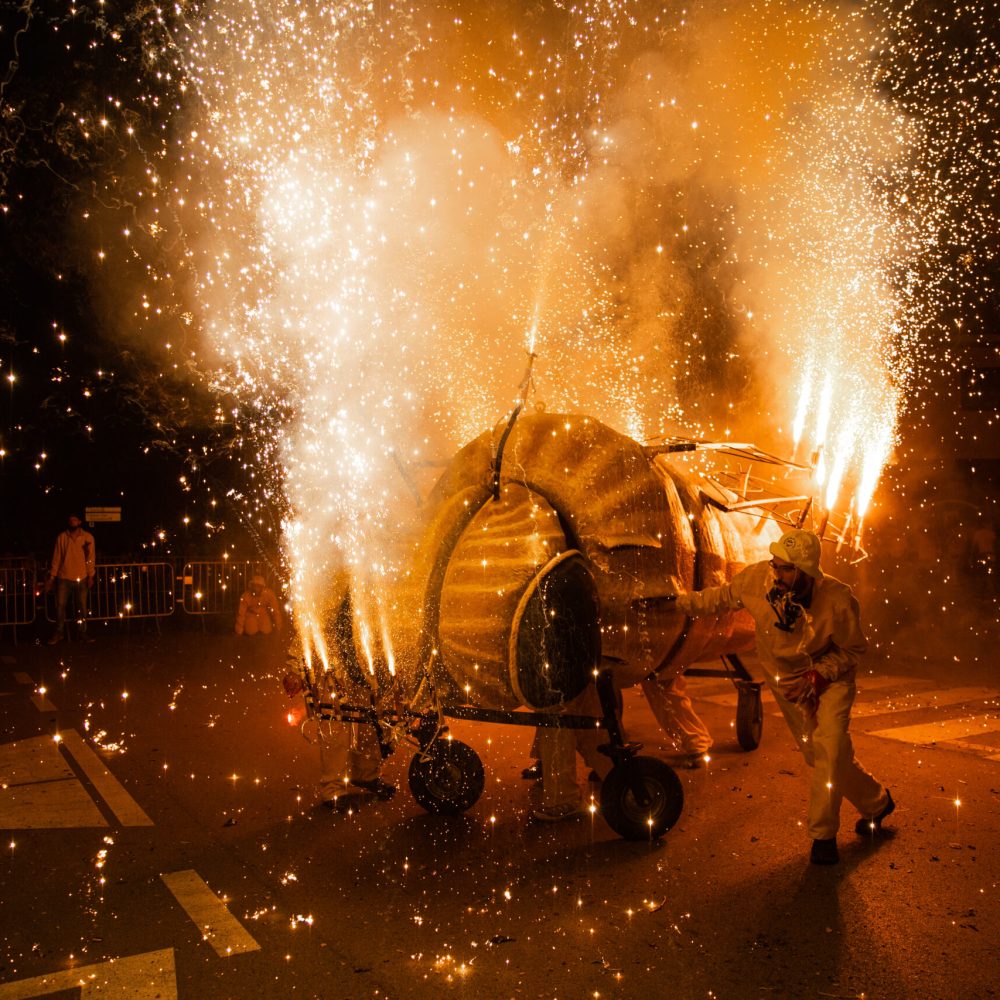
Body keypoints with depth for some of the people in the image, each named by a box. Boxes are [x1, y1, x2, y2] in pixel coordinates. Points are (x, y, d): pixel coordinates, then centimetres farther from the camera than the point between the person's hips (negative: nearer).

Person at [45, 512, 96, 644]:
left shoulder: (88, 537, 3)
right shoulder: (61, 537, 3)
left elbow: (91, 557, 2)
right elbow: (56, 557, 3)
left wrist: (90, 576, -4)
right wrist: (52, 576, 1)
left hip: (81, 578, 0)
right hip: (64, 577, 0)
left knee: (82, 607, 4)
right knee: (60, 605, -1)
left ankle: (82, 632, 14)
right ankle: (59, 632, 10)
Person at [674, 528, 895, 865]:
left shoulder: (838, 600, -29)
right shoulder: (757, 578, -24)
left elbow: (852, 649, -13)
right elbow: (724, 596, -2)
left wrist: (816, 677, -22)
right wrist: (684, 602, -2)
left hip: (830, 676, -3)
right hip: (785, 680, 3)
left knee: (829, 747, -19)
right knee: (818, 755, 10)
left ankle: (823, 833, 1)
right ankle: (875, 803, 35)